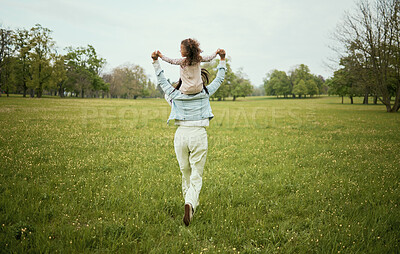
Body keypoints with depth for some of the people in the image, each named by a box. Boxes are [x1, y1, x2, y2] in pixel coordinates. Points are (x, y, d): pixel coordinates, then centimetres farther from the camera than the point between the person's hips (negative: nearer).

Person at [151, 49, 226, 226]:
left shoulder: (176, 95, 5)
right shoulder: (205, 94, 3)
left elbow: (162, 81, 20)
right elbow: (219, 79, 16)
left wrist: (156, 62, 26)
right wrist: (222, 59, 25)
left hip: (181, 134, 2)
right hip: (199, 134, -2)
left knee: (185, 172, 17)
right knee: (196, 175, 0)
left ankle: (189, 203, 30)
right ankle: (191, 203, -22)